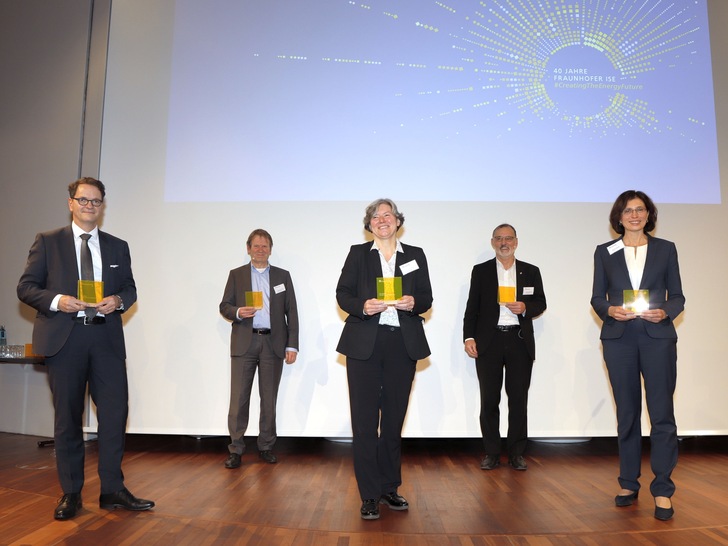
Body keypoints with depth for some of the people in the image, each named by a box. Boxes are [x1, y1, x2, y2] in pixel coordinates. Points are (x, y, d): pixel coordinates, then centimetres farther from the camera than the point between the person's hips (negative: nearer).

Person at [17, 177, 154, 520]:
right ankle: (71, 494, 18)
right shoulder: (48, 242, 7)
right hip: (63, 338, -2)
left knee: (115, 412, -2)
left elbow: (130, 288, 15)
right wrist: (56, 300, -15)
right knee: (68, 417, 6)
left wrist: (118, 300, -7)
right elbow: (26, 287, 4)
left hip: (106, 338, 2)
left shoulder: (118, 247, 14)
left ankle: (112, 490, 9)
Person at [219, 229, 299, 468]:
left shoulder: (283, 276, 11)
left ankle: (266, 447, 18)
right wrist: (238, 312, -16)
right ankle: (235, 450, 7)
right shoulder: (236, 275, 11)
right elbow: (224, 306, 8)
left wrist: (292, 345, -1)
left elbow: (291, 312, 7)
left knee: (269, 398, 7)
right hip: (244, 343, -1)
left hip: (273, 343, 1)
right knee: (239, 397, -3)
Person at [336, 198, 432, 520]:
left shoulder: (415, 255, 12)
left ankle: (389, 488, 26)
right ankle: (369, 495, 10)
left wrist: (413, 302, -12)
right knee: (365, 421, 0)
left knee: (394, 419, 11)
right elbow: (342, 294, 3)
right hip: (364, 345, -2)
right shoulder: (358, 253, 8)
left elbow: (427, 298, 10)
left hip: (403, 345, 2)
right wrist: (362, 307, -16)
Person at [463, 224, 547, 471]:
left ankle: (516, 453, 16)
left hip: (520, 341, 1)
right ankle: (491, 453, 13)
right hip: (489, 341, -1)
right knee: (489, 399, 3)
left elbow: (541, 303, 13)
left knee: (518, 399, 4)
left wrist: (525, 308, -9)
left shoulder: (531, 272, 11)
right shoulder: (481, 271, 7)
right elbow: (472, 307, 4)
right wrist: (469, 337, -5)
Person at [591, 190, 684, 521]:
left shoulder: (666, 249, 8)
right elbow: (597, 298, 8)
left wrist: (665, 312, -12)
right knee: (626, 413, 8)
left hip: (658, 337, -1)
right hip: (619, 338, 1)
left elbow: (677, 296, 7)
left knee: (662, 413, -4)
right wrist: (610, 310, -12)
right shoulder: (604, 252, 9)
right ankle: (629, 484, 19)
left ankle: (662, 491, 6)